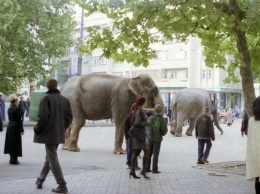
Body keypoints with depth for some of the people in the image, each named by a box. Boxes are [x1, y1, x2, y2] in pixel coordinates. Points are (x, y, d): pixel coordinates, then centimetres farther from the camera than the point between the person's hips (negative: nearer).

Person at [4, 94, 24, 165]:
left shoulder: (9, 109, 7)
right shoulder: (17, 109, -16)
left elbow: (10, 118, 9)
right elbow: (19, 120, -16)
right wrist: (22, 130, -9)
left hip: (9, 126, 8)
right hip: (16, 127, -8)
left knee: (10, 143, 15)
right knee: (16, 143, 1)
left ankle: (12, 159, 24)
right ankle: (14, 160, 4)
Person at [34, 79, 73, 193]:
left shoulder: (46, 99, -11)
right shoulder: (65, 100, 5)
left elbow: (43, 117, -19)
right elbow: (69, 117, 5)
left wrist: (37, 129, -5)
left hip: (49, 133, -6)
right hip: (59, 134, 6)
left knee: (53, 159, -2)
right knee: (49, 157, 20)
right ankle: (40, 180, 32)